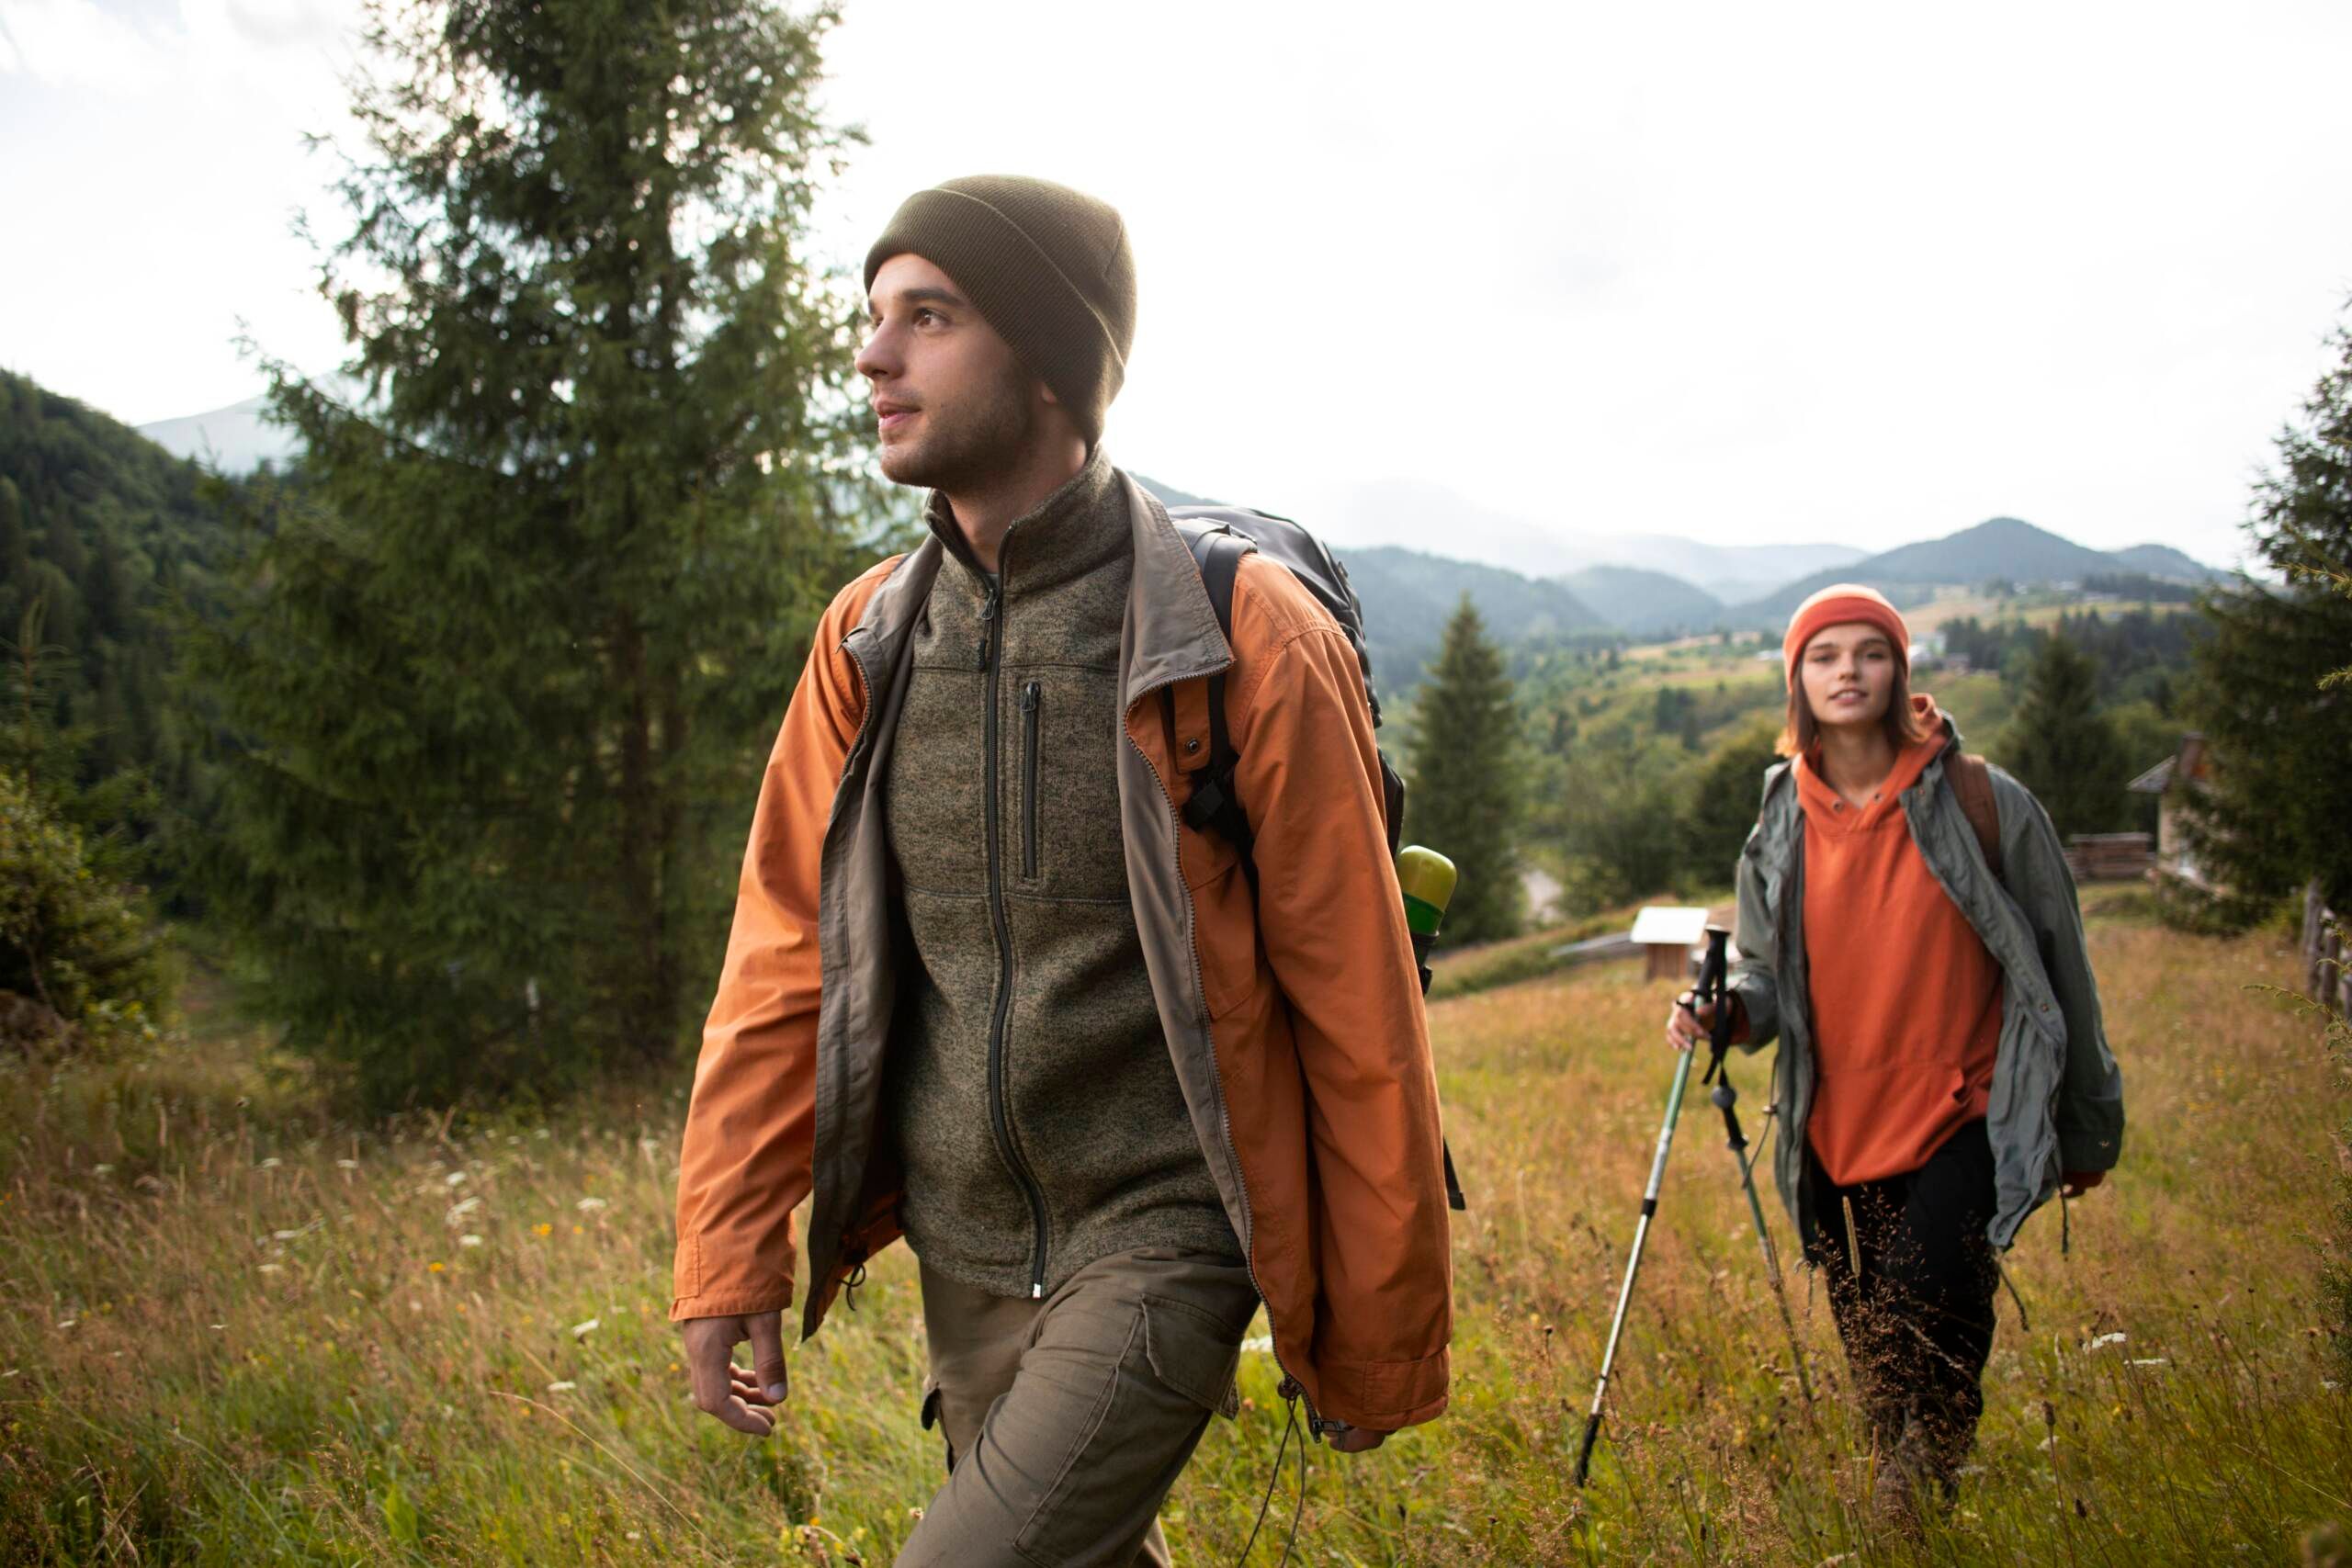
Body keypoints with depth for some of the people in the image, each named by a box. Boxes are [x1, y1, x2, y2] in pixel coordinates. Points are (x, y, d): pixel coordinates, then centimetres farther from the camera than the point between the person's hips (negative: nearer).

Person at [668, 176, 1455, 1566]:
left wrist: (1378, 1347, -4)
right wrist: (729, 1261, -1)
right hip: (962, 1256, 5)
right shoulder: (869, 639, 1)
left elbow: (1363, 1018, -9)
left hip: (1163, 1245, -5)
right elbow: (785, 961, 4)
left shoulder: (1243, 641, -14)